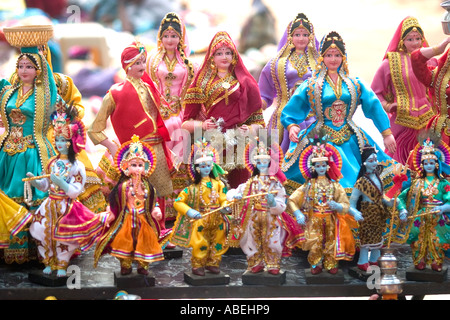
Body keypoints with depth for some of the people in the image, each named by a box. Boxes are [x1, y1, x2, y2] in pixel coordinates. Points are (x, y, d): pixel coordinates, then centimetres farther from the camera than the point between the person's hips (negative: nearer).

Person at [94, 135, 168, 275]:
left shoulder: (147, 185, 3)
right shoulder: (123, 185, -5)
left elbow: (153, 200, 9)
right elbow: (113, 201, -1)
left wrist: (155, 210, -5)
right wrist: (110, 213, -7)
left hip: (143, 219, 2)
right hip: (126, 219, -2)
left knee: (144, 242, 1)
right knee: (125, 242, -2)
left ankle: (143, 265, 13)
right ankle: (125, 265, 10)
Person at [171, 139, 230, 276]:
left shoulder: (218, 183, 3)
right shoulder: (193, 186, -6)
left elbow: (223, 199, 3)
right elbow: (178, 202, -8)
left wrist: (224, 207, -19)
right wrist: (190, 211, -21)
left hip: (217, 219, 3)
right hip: (200, 219, -3)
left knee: (218, 243, 8)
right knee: (201, 244, -4)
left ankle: (213, 263, 25)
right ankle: (198, 266, 12)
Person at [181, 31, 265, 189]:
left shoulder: (245, 82, 14)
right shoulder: (202, 83, 13)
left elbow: (258, 120, 12)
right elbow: (186, 122, 9)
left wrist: (250, 129, -8)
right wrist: (203, 125, -9)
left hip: (238, 144, 0)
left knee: (237, 182, -11)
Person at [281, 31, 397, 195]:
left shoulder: (355, 84, 11)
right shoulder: (311, 85, 6)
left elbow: (374, 107, 10)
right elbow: (292, 111, 5)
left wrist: (387, 134, 6)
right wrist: (292, 127, -15)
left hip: (350, 139, 2)